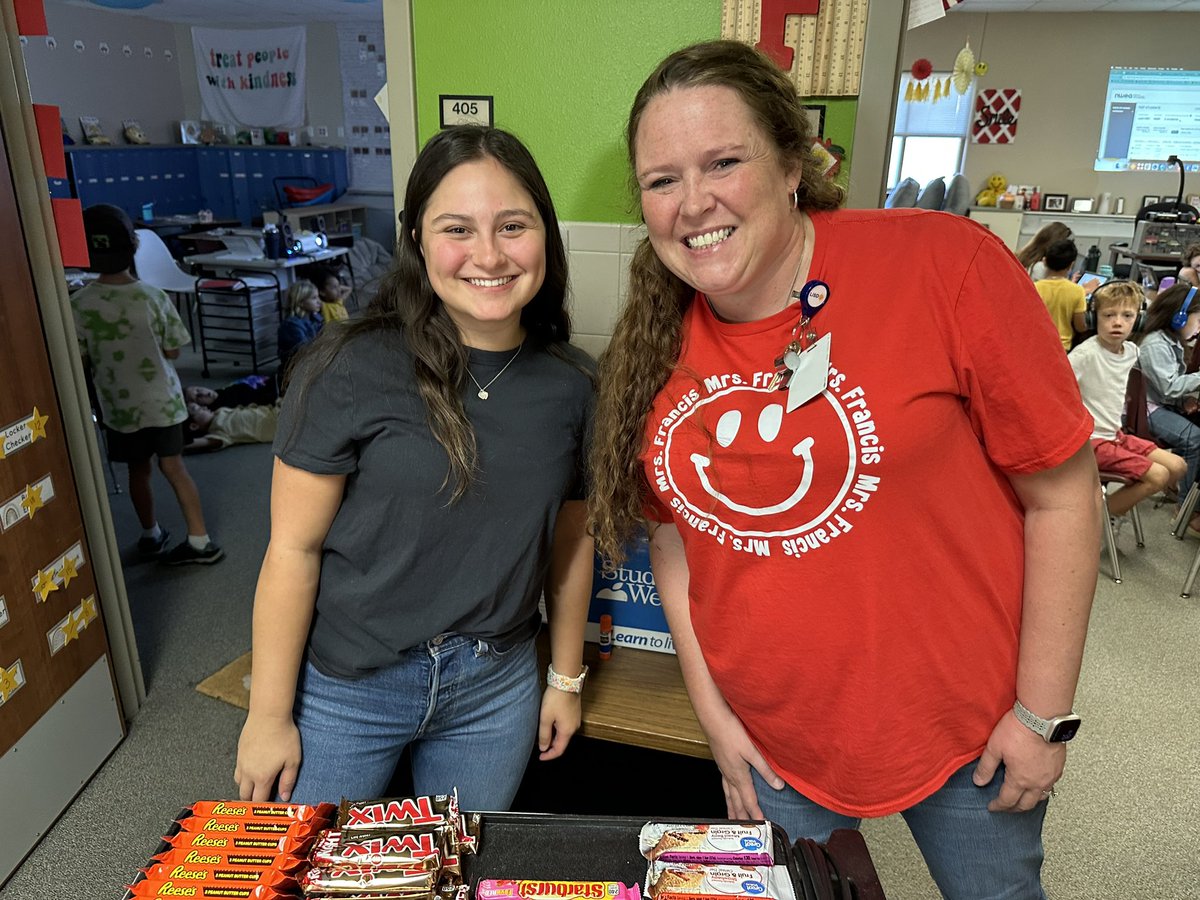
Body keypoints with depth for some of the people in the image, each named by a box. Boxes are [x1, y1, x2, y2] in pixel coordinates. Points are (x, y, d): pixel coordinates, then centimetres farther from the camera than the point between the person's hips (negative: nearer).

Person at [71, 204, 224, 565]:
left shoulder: (79, 305, -13)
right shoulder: (154, 297, -13)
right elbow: (172, 351, -5)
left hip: (119, 406, 0)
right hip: (163, 400, 0)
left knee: (138, 471, 17)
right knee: (174, 467, 9)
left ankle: (151, 535, 34)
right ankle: (200, 541, 9)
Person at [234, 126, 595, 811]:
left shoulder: (572, 384, -5)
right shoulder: (353, 370, -18)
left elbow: (571, 538, 4)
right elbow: (294, 548, -12)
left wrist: (566, 679, 11)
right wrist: (269, 715, -6)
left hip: (496, 688, 3)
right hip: (347, 685, -2)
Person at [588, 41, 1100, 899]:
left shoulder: (943, 264, -18)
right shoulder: (652, 347, -6)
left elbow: (1063, 493, -13)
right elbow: (673, 531, 4)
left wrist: (1043, 713, -9)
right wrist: (711, 707, 3)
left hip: (962, 721, -2)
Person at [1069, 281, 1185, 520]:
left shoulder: (1131, 351, 3)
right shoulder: (1085, 354, -22)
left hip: (1116, 435, 9)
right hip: (1092, 441, -8)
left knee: (1177, 467, 7)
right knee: (1158, 475, -15)